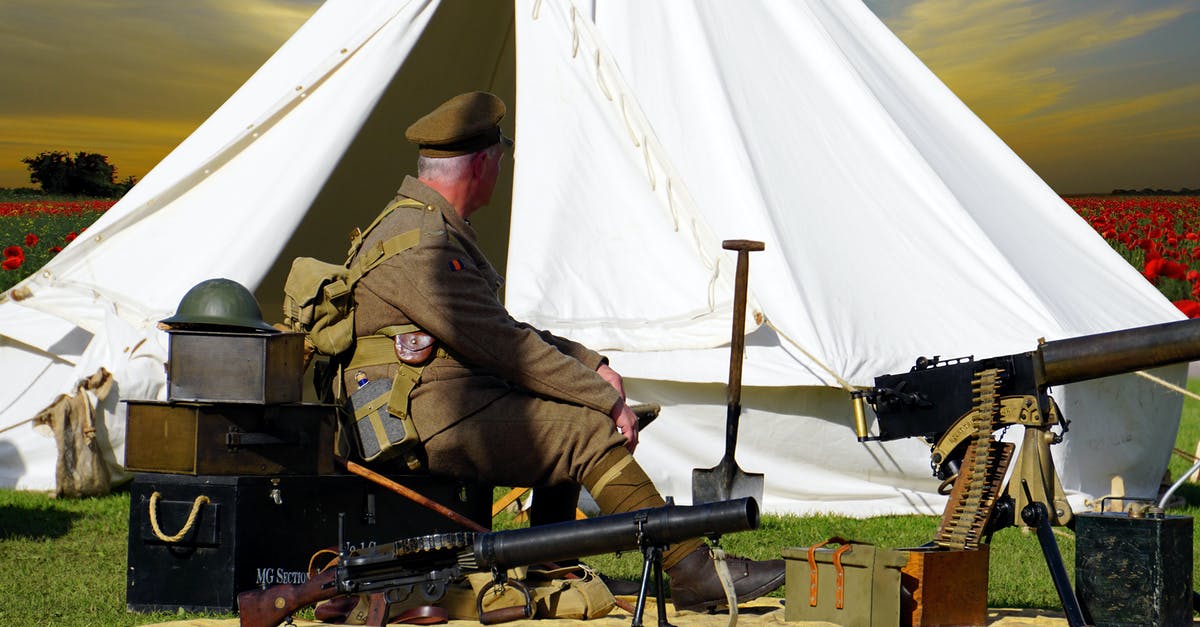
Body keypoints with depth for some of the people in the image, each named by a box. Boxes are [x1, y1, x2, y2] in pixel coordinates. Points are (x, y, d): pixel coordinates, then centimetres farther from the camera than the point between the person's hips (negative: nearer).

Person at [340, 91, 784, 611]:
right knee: (589, 429, -15)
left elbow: (501, 332, 21)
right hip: (434, 423, -11)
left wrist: (590, 365, 10)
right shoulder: (420, 243, -17)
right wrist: (606, 398, -14)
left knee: (566, 421, 7)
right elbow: (502, 346, -20)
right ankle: (693, 572, -14)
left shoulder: (438, 228, 19)